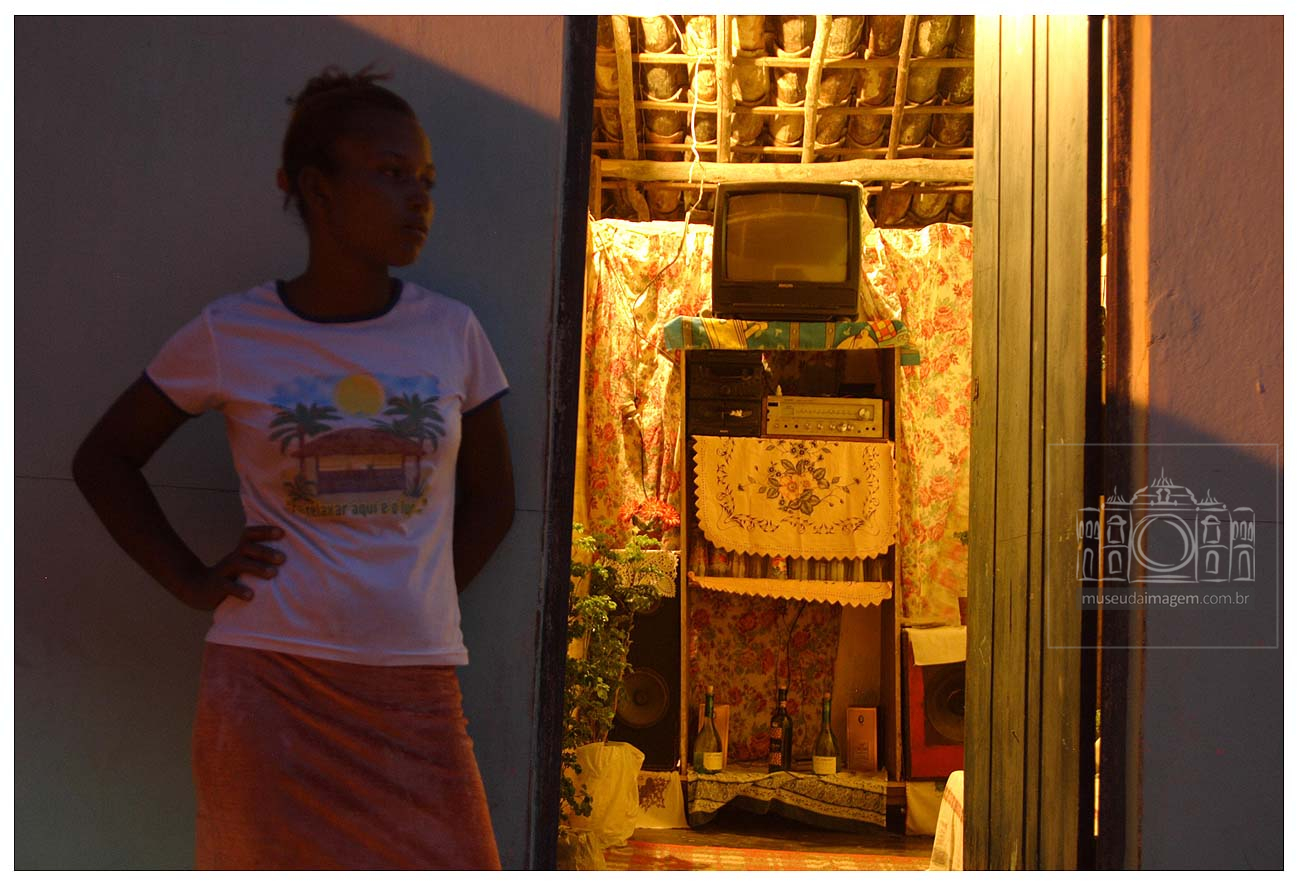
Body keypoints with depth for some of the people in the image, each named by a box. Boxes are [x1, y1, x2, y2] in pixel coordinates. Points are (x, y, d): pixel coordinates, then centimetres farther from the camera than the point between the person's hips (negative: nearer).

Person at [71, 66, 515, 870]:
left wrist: (421, 606, 3)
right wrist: (191, 581, 0)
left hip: (414, 692, 2)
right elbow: (105, 458, 10)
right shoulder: (231, 336, -2)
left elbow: (491, 497, 13)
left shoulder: (453, 334, 3)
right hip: (268, 684, -1)